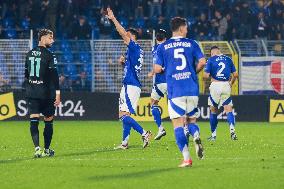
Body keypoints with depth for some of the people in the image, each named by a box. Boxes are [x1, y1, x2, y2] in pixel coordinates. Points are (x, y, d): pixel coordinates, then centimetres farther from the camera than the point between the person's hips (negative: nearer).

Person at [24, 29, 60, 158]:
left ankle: (37, 147, -21)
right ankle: (47, 149, 16)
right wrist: (57, 93, -13)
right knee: (48, 121, 9)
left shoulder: (29, 54, 10)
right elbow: (54, 75, -14)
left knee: (33, 121, -5)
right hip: (46, 93, -4)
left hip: (31, 93, 4)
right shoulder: (49, 55, -8)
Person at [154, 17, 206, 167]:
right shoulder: (191, 43, 6)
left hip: (175, 90, -2)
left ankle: (186, 158, -12)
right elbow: (202, 62, -2)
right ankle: (196, 136, -17)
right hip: (192, 88, 2)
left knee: (178, 124, -1)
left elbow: (157, 69, -1)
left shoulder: (163, 47, 5)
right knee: (191, 120, 17)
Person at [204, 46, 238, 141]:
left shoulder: (211, 60, -1)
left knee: (213, 110, 11)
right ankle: (232, 129, -21)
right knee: (228, 109, 3)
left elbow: (206, 75, -6)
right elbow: (235, 74, 9)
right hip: (226, 86, 2)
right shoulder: (228, 59, 9)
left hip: (215, 85, -2)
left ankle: (213, 134, 15)